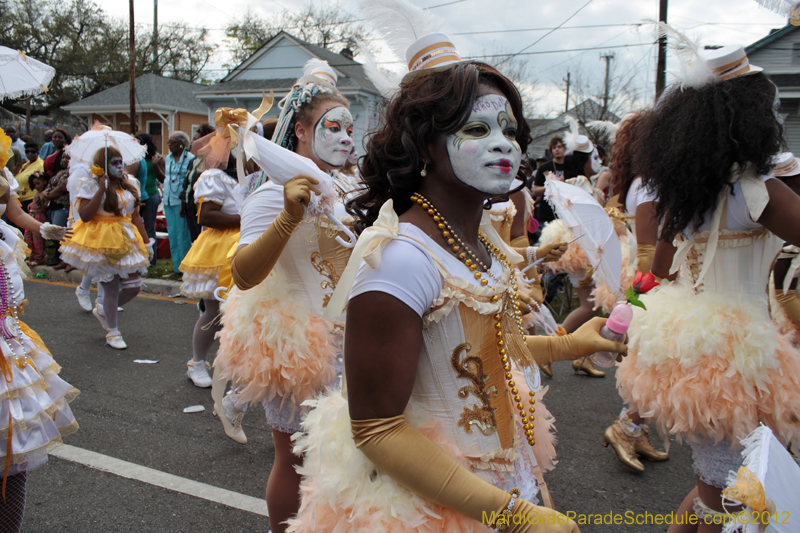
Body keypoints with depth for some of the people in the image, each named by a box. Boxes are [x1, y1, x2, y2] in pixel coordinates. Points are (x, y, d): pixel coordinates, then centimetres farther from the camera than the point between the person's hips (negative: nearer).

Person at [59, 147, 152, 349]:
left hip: (126, 240, 6)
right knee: (111, 287, -3)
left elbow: (135, 216, 14)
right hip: (101, 241, -5)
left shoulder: (129, 184, 10)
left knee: (134, 286, 1)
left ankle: (102, 310, 30)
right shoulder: (91, 185, -6)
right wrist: (101, 189, -19)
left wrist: (146, 241, 12)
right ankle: (112, 331, 15)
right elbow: (84, 215, -17)